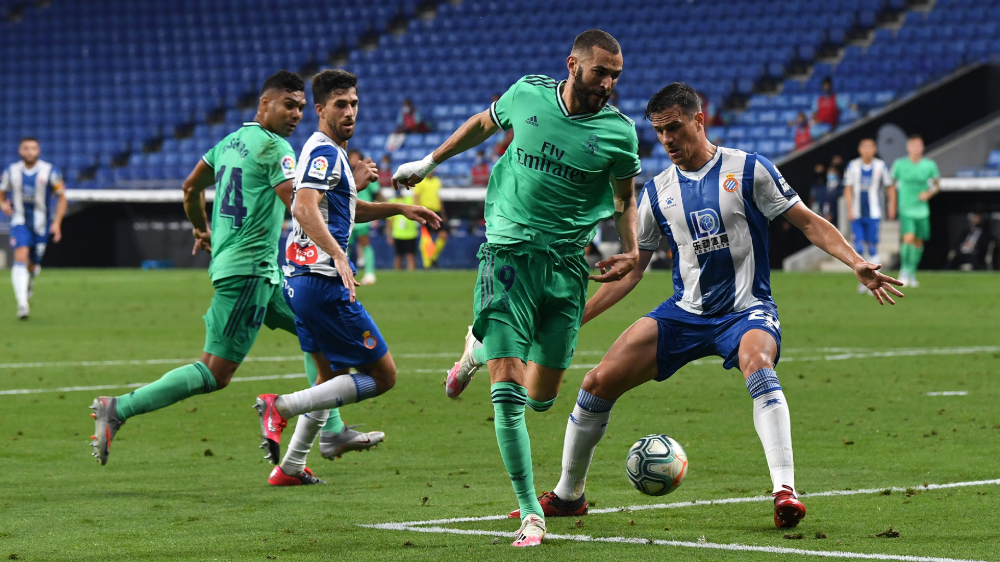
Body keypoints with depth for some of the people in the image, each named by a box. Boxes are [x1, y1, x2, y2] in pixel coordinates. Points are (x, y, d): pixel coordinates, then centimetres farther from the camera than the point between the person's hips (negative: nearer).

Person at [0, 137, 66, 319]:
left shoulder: (49, 172, -6)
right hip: (19, 222, -1)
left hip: (40, 224, 1)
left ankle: (29, 282, 49)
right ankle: (22, 303, -27)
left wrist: (57, 222, -8)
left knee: (32, 265, 10)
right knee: (21, 257, -22)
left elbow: (61, 197, 0)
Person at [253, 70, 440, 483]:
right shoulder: (324, 152, -13)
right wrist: (338, 255, -42)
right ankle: (282, 406, -13)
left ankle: (291, 466, 25)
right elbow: (304, 208, -30)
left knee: (333, 374, 24)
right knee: (382, 376, -5)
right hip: (323, 280, -10)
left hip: (300, 279, 10)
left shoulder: (331, 152, 19)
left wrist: (398, 208, 30)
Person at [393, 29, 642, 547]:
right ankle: (530, 513, -3)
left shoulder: (618, 131, -3)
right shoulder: (528, 94, -3)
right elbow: (485, 124, 19)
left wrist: (631, 252, -1)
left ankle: (479, 346, 39)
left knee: (541, 398, 7)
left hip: (567, 266, 2)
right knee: (507, 393, -12)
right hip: (508, 253, -2)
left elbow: (625, 197, 14)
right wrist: (428, 163, 27)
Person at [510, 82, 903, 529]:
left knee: (758, 365, -39)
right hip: (684, 312, 4)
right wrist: (573, 318, 7)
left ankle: (784, 491, -44)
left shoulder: (748, 170, -4)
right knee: (598, 383, -7)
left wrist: (856, 263, -17)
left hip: (746, 309, -4)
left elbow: (808, 222, -2)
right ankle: (568, 495, 13)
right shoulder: (657, 192, 7)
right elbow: (630, 270, 13)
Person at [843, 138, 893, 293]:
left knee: (873, 248, -3)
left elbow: (889, 187, 8)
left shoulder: (880, 166, 0)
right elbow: (848, 189, 4)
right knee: (858, 248, -1)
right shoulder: (852, 166, 2)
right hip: (857, 215, 1)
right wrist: (850, 209, -6)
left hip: (873, 214, -1)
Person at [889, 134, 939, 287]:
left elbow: (937, 185, 11)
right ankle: (904, 270, -2)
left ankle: (912, 273, 24)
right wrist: (892, 205, 8)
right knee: (908, 239, -19)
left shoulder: (929, 165, -1)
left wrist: (929, 193, -9)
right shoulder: (899, 165, -4)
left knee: (919, 242, 8)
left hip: (922, 210, 2)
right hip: (905, 210, -2)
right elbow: (892, 185, 9)